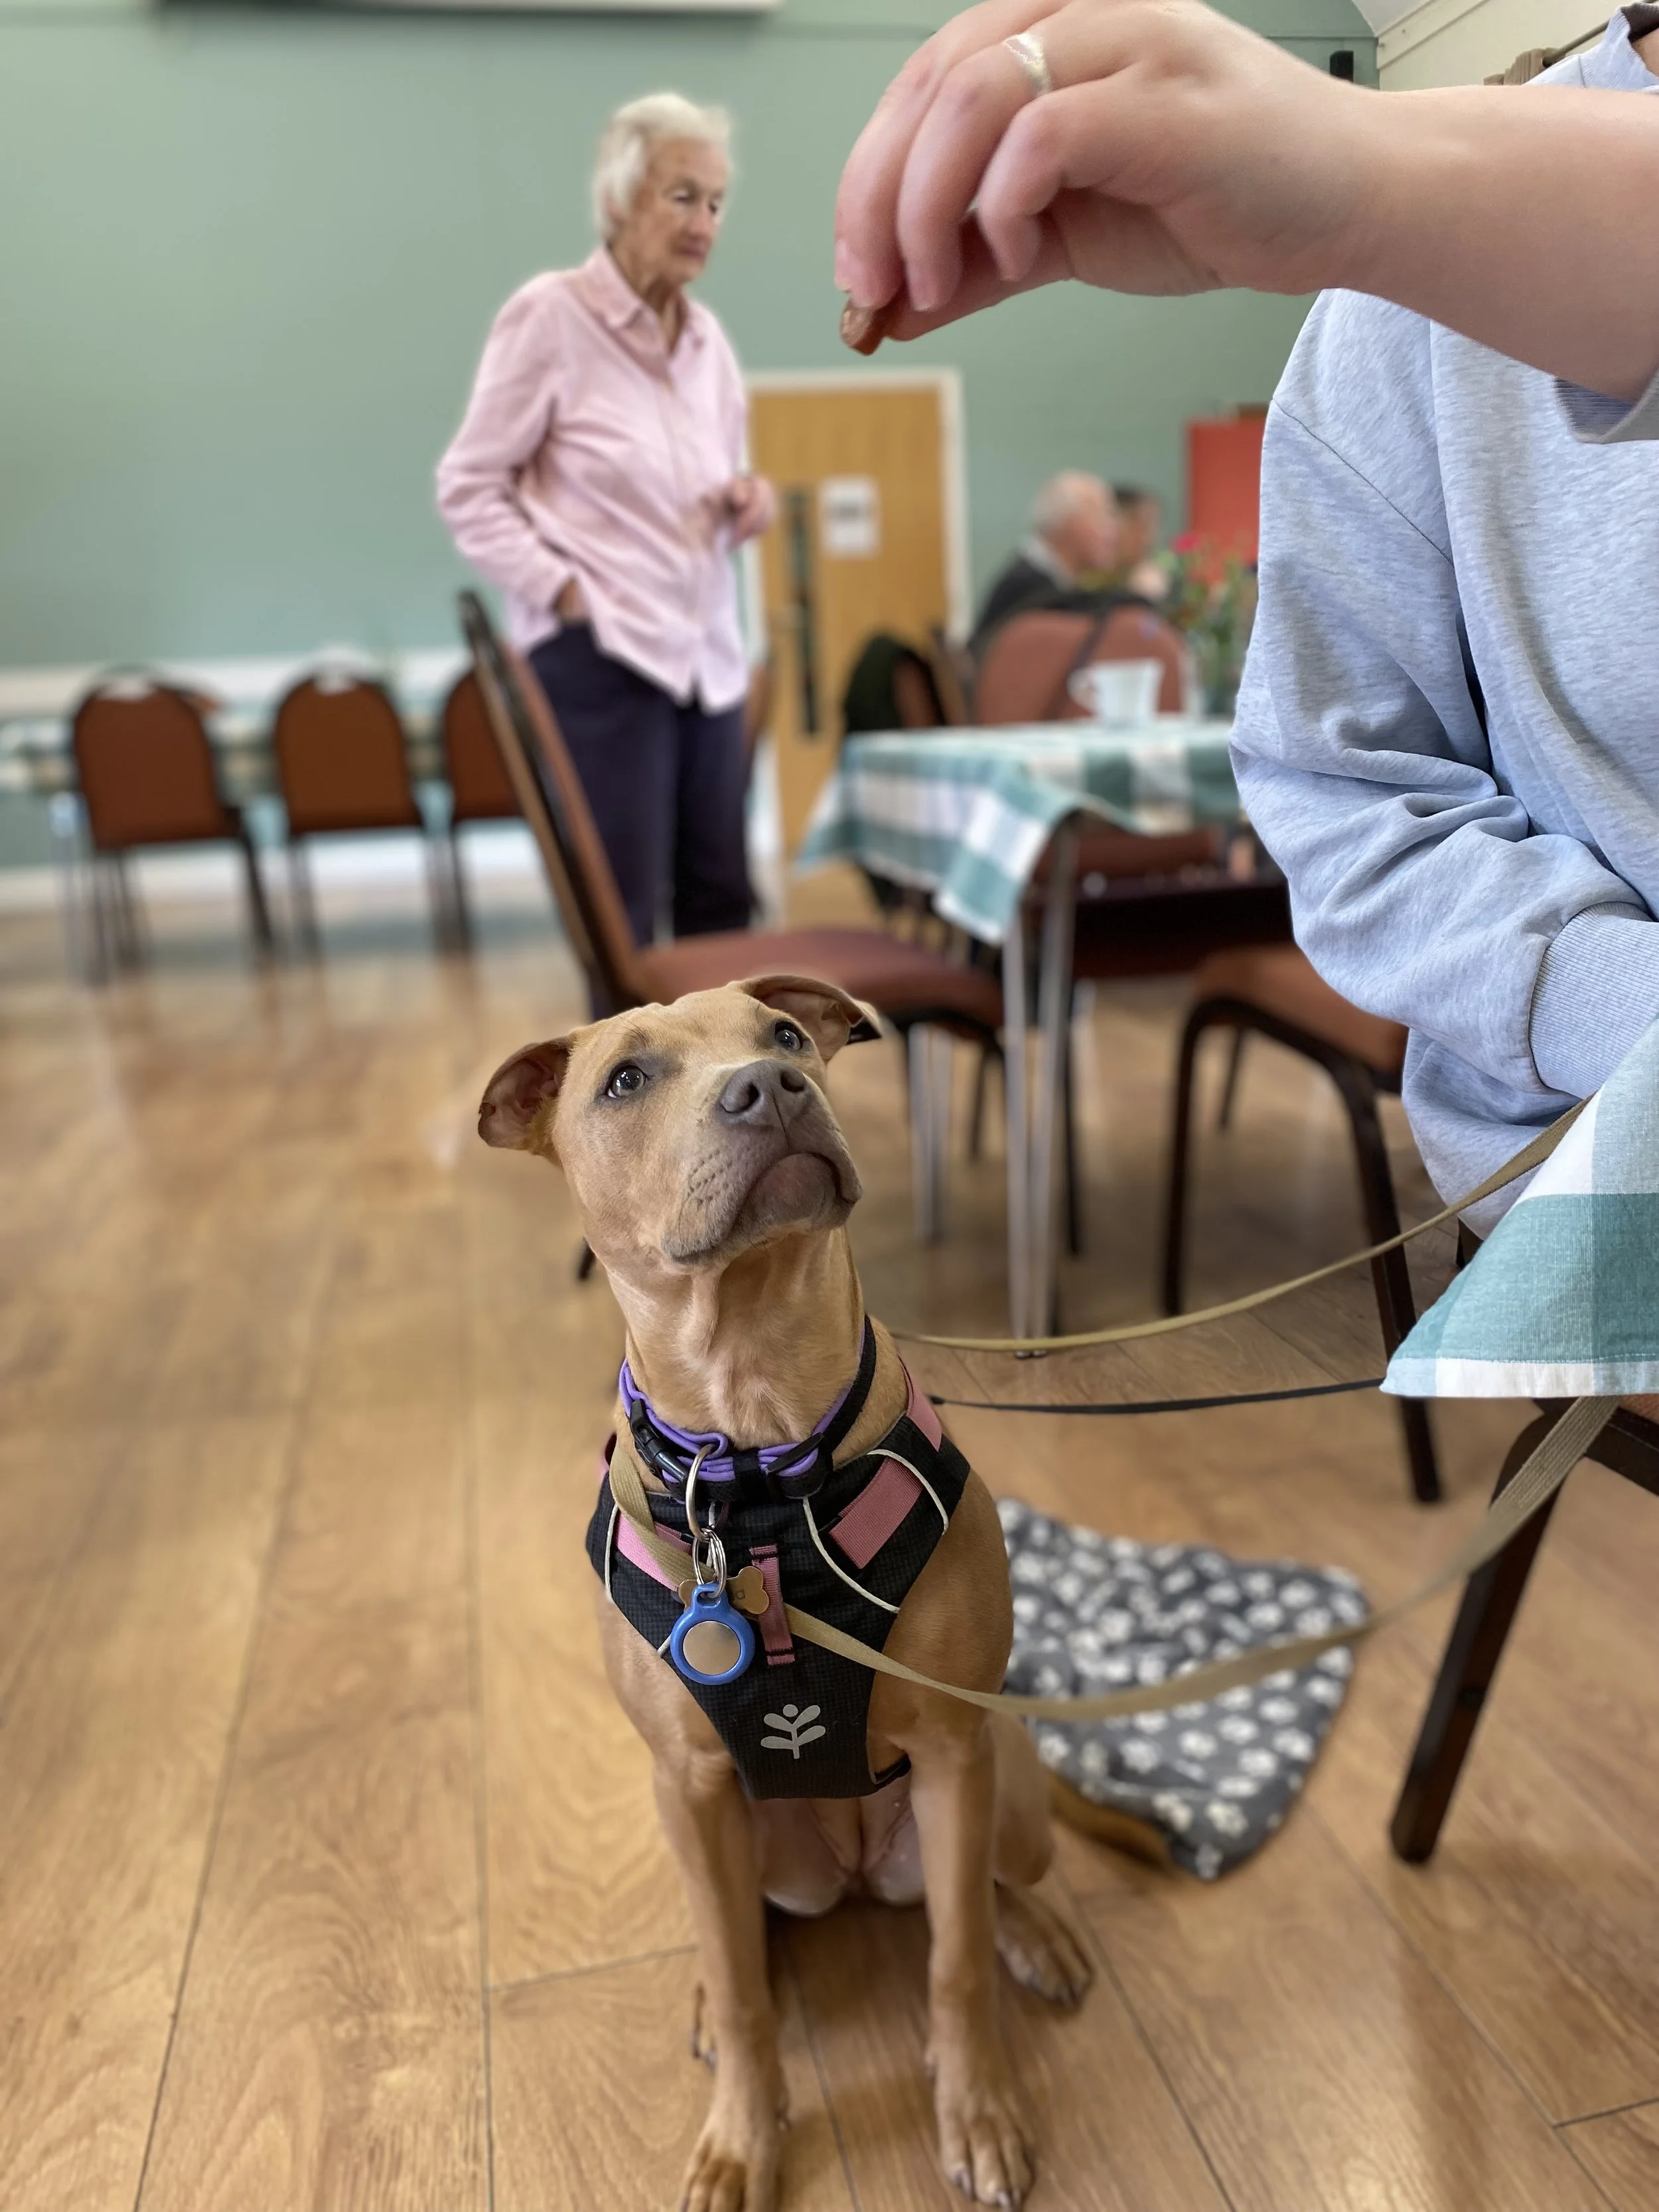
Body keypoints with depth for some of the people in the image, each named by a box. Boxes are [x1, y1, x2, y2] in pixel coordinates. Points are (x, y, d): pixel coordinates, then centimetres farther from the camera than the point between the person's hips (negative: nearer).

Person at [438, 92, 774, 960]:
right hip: (601, 656, -6)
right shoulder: (548, 313, -4)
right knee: (623, 914, -5)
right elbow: (468, 487, -3)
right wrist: (560, 589, -14)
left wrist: (747, 503, 1)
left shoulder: (706, 334, 15)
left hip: (708, 654, 7)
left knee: (721, 902, 6)